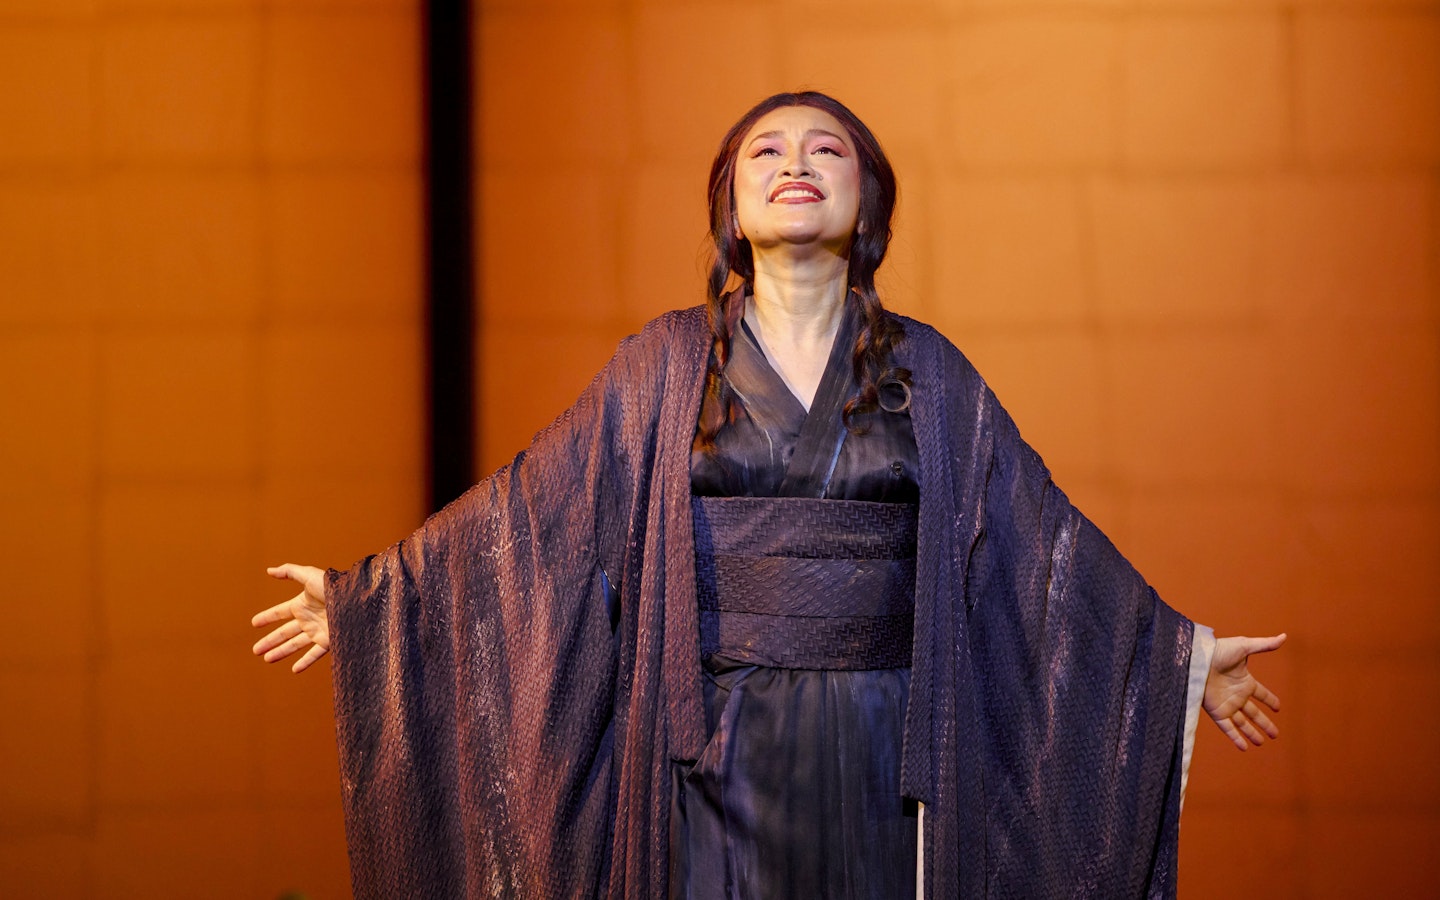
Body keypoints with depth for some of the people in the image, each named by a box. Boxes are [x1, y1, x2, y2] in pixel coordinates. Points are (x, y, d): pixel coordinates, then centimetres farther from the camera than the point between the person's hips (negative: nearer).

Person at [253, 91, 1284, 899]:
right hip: (721, 758, -1)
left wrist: (1185, 656, 9)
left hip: (881, 762, 1)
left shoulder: (926, 372, 7)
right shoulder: (667, 365, 4)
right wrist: (366, 596, 3)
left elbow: (1040, 531, 10)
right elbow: (532, 508, 5)